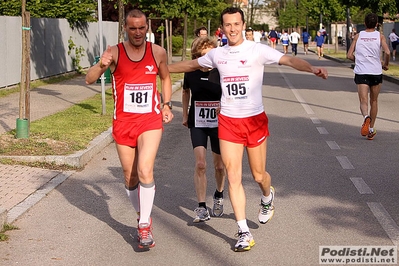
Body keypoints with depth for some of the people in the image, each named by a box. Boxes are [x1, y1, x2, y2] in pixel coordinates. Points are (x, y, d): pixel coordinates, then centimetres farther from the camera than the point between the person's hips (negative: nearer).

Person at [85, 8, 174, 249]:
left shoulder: (158, 52, 0)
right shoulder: (115, 52, -6)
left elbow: (165, 77, 19)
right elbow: (89, 80, -15)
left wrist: (167, 104, 7)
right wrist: (101, 65, -34)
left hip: (150, 121, -1)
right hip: (123, 122, 1)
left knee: (145, 171, -20)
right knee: (130, 178, 11)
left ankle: (145, 225, -9)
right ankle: (143, 217, 33)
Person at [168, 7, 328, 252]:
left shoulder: (257, 50, -8)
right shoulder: (216, 54, 5)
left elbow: (290, 60, -22)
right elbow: (190, 65, 23)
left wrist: (312, 68, -39)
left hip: (255, 120, -2)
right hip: (228, 121, 3)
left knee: (258, 174, 8)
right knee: (234, 177, -3)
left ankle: (268, 197, 46)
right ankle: (245, 233, 4)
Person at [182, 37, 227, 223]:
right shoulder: (191, 73, -5)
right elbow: (186, 91, 15)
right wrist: (185, 115, 17)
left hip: (219, 124, -1)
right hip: (197, 124, 1)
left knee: (219, 166, 10)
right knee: (200, 164, -11)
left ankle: (219, 196, 39)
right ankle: (201, 208, -6)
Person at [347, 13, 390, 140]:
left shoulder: (358, 36, 6)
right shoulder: (380, 36, 3)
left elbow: (349, 55, 2)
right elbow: (387, 52, -13)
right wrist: (386, 64, 5)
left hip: (361, 72, 0)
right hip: (376, 72, 0)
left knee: (363, 101, -7)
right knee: (374, 101, 15)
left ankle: (366, 117, -40)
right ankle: (371, 130, 19)